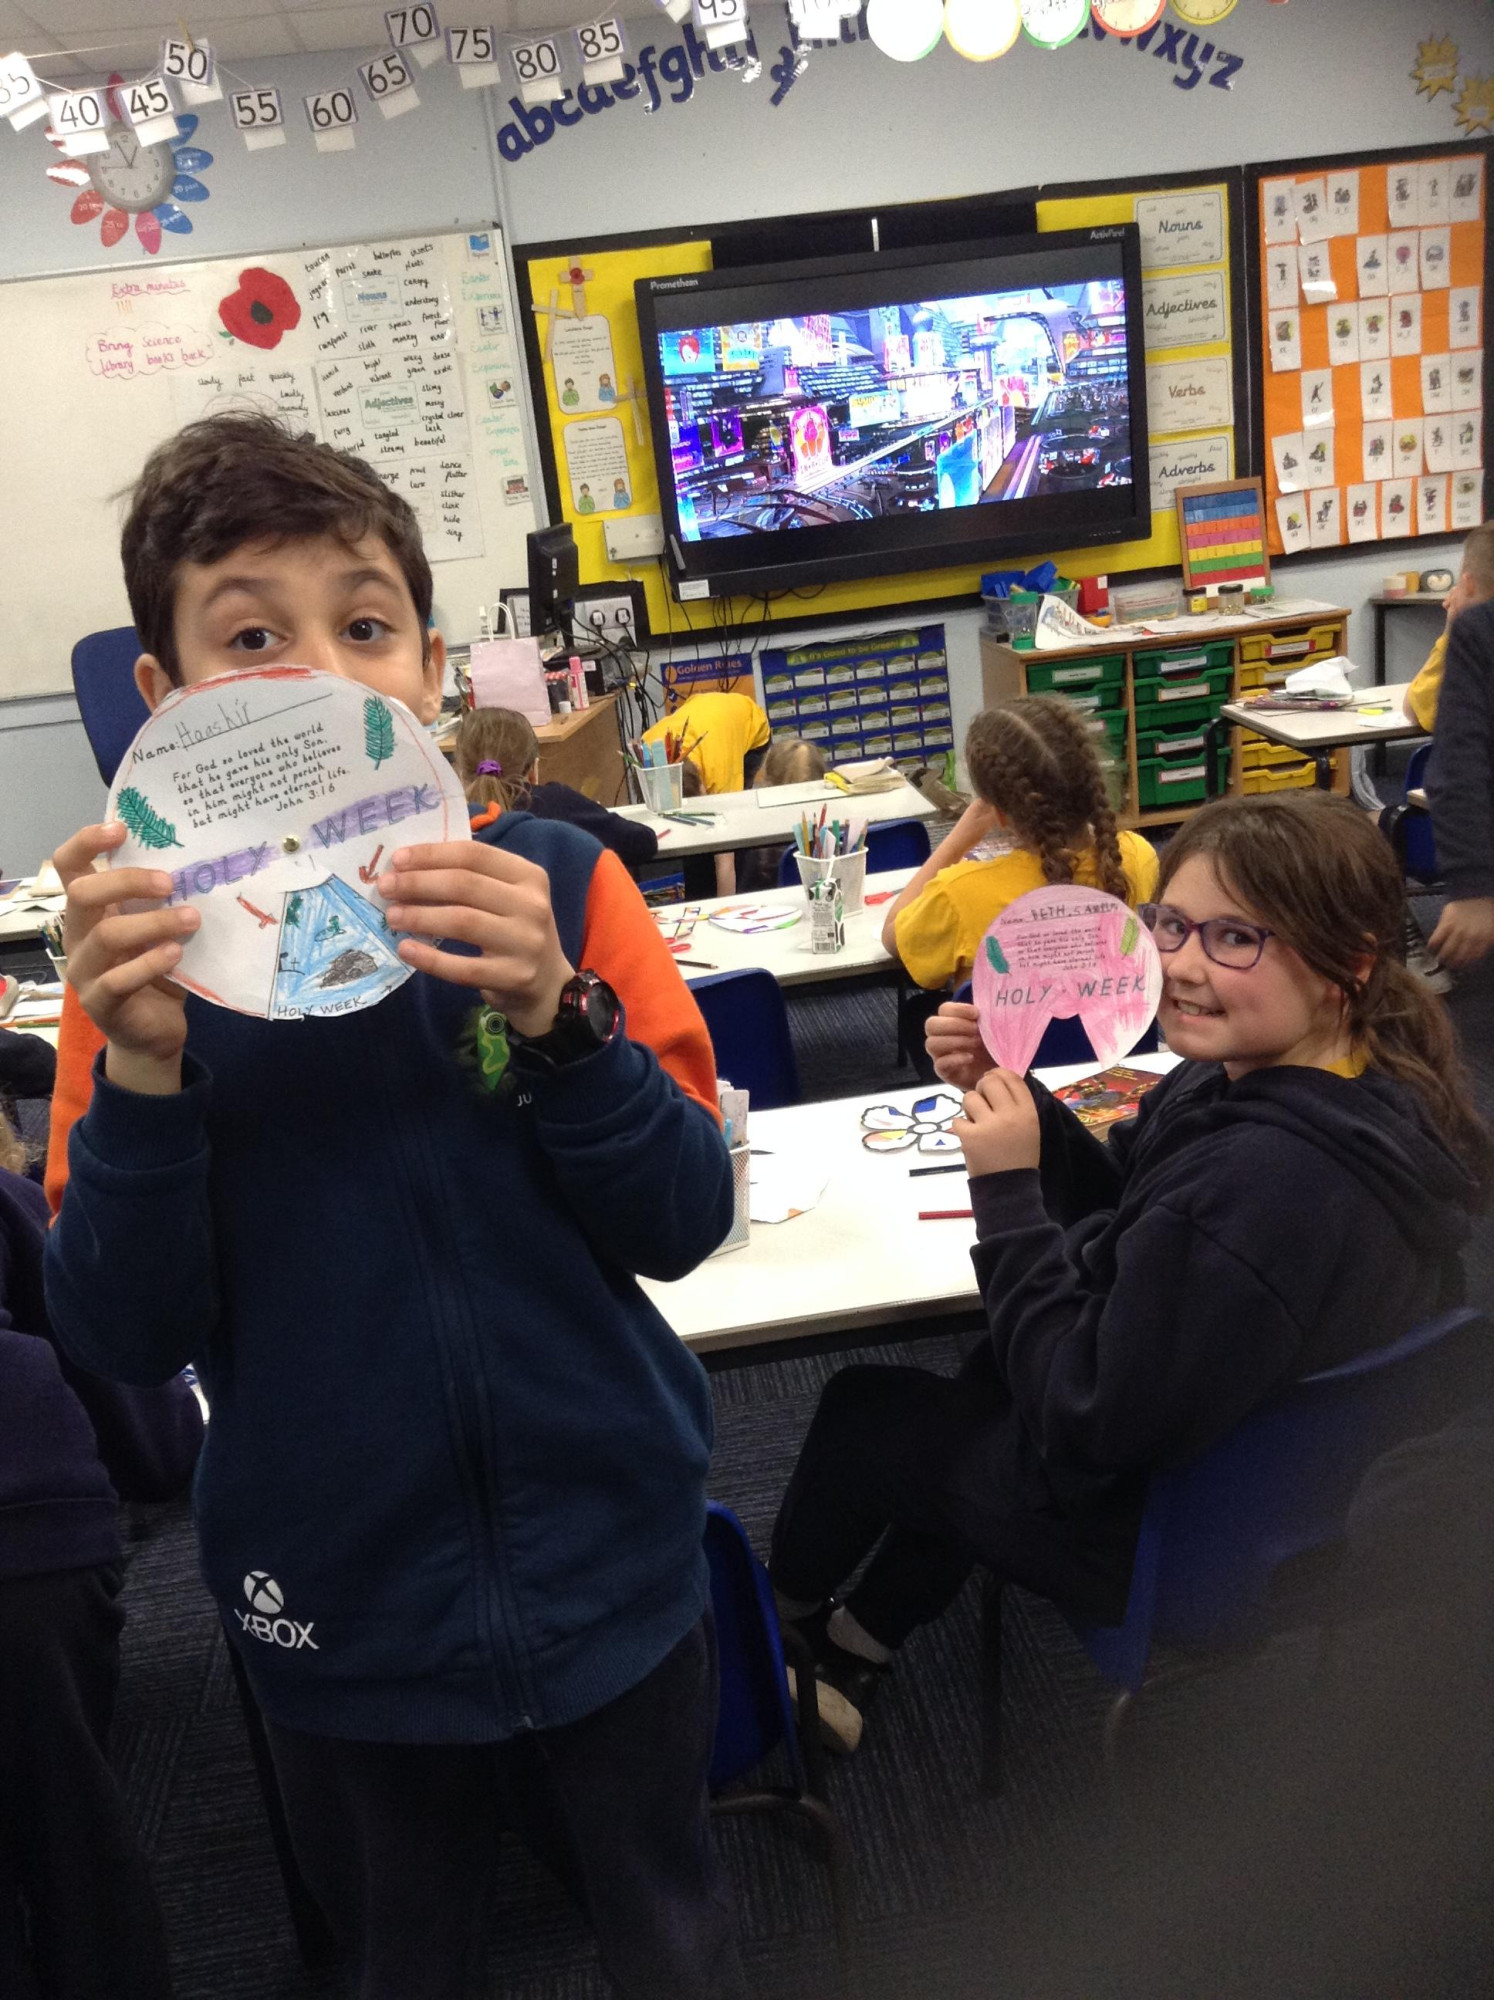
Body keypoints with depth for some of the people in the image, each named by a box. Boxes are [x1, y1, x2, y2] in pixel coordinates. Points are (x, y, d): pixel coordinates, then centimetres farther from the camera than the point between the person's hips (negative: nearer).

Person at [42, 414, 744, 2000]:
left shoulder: (554, 886, -12)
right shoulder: (146, 946, -9)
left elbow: (688, 1221, -13)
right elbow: (124, 1339, -11)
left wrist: (555, 1018, -29)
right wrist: (142, 1066, -26)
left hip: (604, 1570, 0)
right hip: (336, 1601, 1)